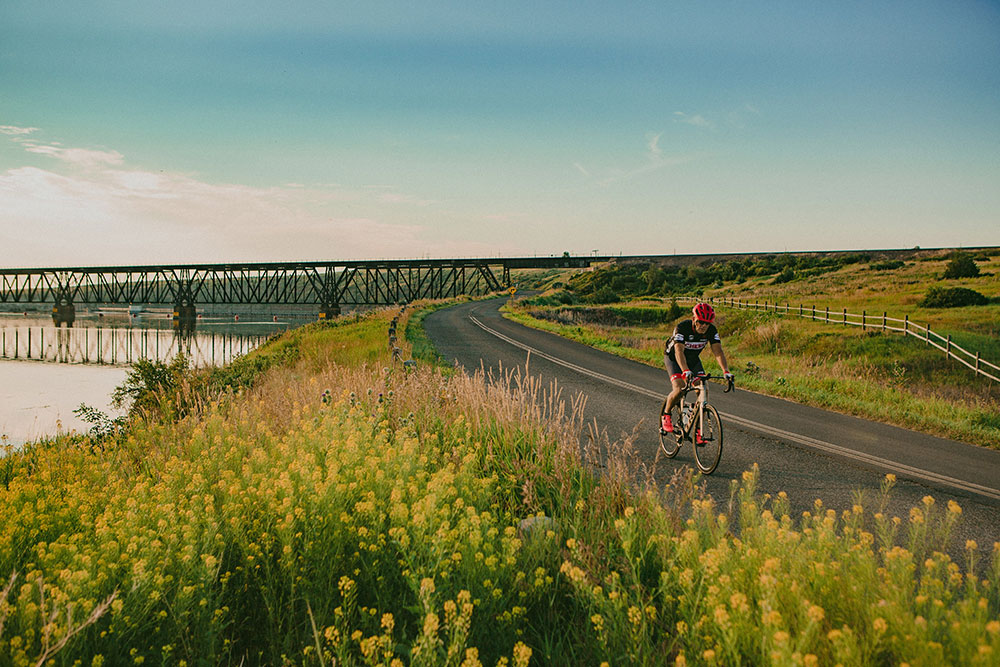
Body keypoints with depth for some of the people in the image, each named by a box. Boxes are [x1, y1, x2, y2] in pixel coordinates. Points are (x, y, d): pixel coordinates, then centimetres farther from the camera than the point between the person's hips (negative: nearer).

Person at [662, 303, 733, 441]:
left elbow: (718, 351, -26)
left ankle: (698, 430, -4)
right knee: (680, 389, -26)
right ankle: (666, 415, 2)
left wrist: (726, 371, -42)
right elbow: (679, 351, -43)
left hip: (693, 359, 4)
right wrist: (686, 371, -59)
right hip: (673, 358, -4)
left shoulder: (711, 330, -20)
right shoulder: (682, 327, -33)